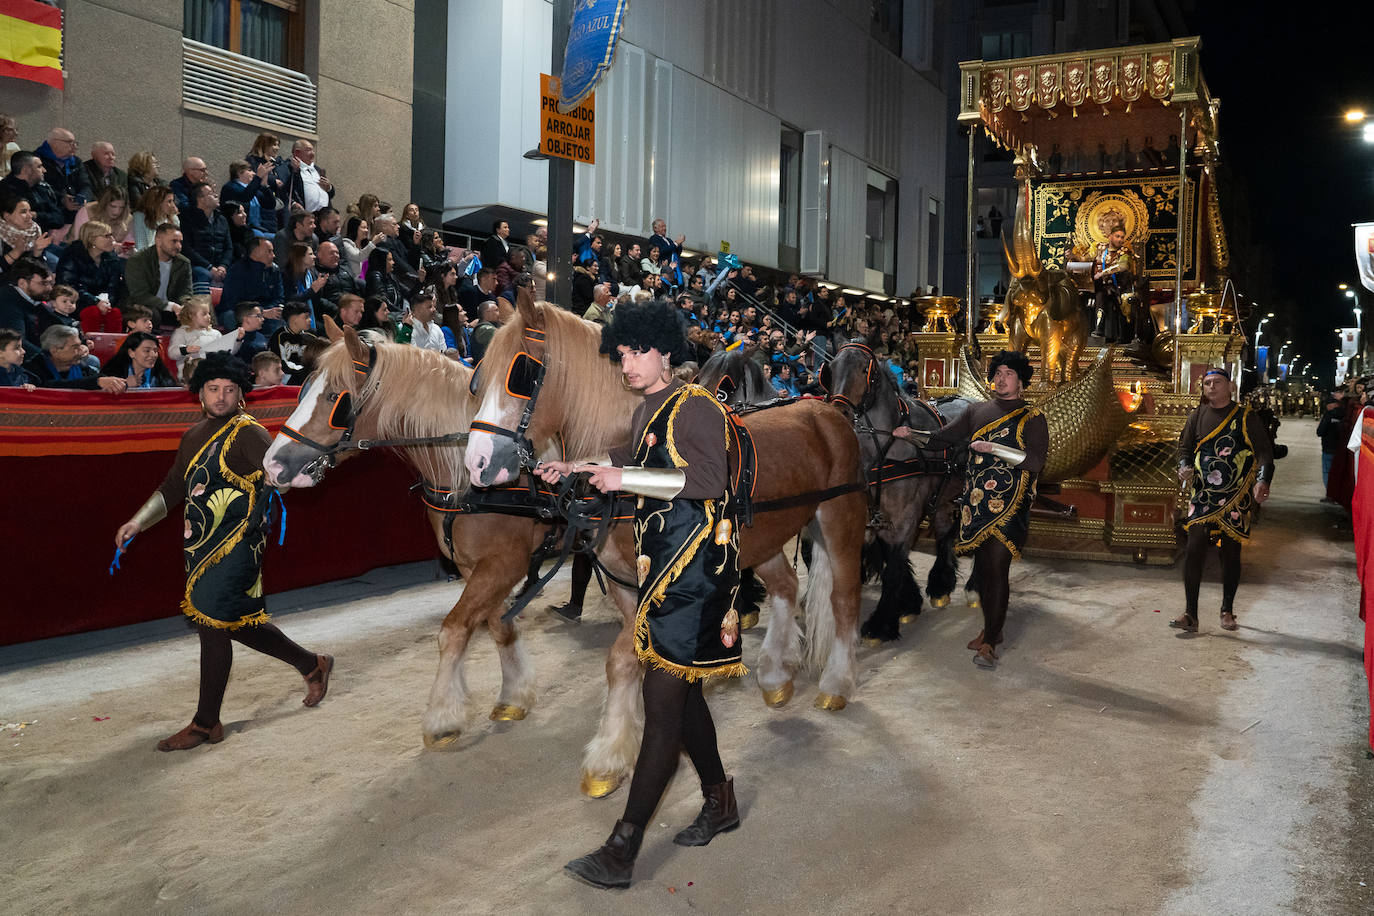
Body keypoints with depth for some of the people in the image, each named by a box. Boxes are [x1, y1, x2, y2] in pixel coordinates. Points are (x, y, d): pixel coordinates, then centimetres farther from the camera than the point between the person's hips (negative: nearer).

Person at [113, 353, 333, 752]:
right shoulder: (194, 437, 16)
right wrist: (138, 522, 14)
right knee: (238, 622, 14)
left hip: (236, 544, -8)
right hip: (203, 545, 8)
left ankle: (206, 723, 8)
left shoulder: (248, 434, -9)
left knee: (212, 622, -5)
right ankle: (311, 664, 33)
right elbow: (171, 489, 23)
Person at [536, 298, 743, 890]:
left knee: (663, 700, -9)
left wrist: (627, 479, -23)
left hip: (693, 565, -9)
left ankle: (621, 852, -7)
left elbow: (710, 480, -23)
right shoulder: (648, 411, 16)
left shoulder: (696, 407, -11)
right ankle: (720, 805, 34)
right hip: (662, 560, 10)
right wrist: (576, 466, 31)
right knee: (681, 691, 16)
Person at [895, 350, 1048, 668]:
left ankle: (988, 644, -3)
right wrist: (910, 435, 1)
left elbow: (1035, 461, -14)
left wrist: (992, 447, -19)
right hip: (976, 502, 5)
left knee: (997, 568, -9)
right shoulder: (977, 412, 14)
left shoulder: (1032, 418, -1)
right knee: (982, 568, 10)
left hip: (1009, 504, -5)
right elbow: (942, 439, 16)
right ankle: (992, 629, 28)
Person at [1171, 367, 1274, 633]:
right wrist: (1184, 467, -5)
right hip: (1203, 494, 1)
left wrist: (1262, 481, -18)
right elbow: (1185, 446, 17)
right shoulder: (1198, 416, 10)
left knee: (1231, 552, 6)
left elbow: (1264, 452, -2)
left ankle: (1227, 610, 23)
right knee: (1194, 549, -11)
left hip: (1236, 496, -1)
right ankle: (1190, 614, -7)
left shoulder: (1246, 417, 1)